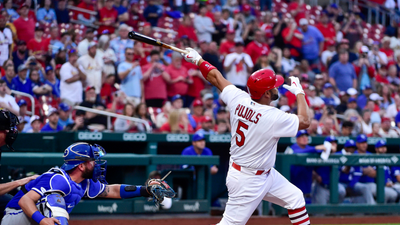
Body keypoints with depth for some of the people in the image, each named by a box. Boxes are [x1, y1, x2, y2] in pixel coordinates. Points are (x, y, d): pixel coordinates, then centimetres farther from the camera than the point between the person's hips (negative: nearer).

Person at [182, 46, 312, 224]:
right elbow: (304, 122, -13)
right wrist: (299, 92, -2)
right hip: (248, 181, -9)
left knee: (295, 197, 16)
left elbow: (215, 77, 6)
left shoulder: (239, 99, -8)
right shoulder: (272, 117, -27)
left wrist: (198, 60, 21)